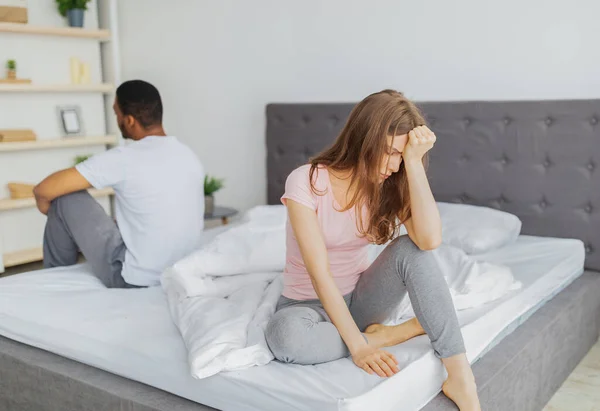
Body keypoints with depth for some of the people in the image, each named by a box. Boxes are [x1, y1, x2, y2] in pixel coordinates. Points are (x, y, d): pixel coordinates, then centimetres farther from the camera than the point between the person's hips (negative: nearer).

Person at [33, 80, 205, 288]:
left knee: (67, 199, 3)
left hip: (133, 278, -7)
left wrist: (53, 214, 9)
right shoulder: (190, 156, 1)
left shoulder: (123, 158, -19)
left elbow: (43, 190, -14)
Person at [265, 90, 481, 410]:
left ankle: (459, 375, -25)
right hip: (309, 304, -3)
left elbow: (430, 240, -26)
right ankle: (381, 335, -17)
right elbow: (320, 273, -26)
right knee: (285, 335, -40)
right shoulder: (305, 182, -21)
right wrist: (358, 345, -31)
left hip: (358, 298, 4)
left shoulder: (388, 185, -7)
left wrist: (413, 161, -28)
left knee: (409, 250, -26)